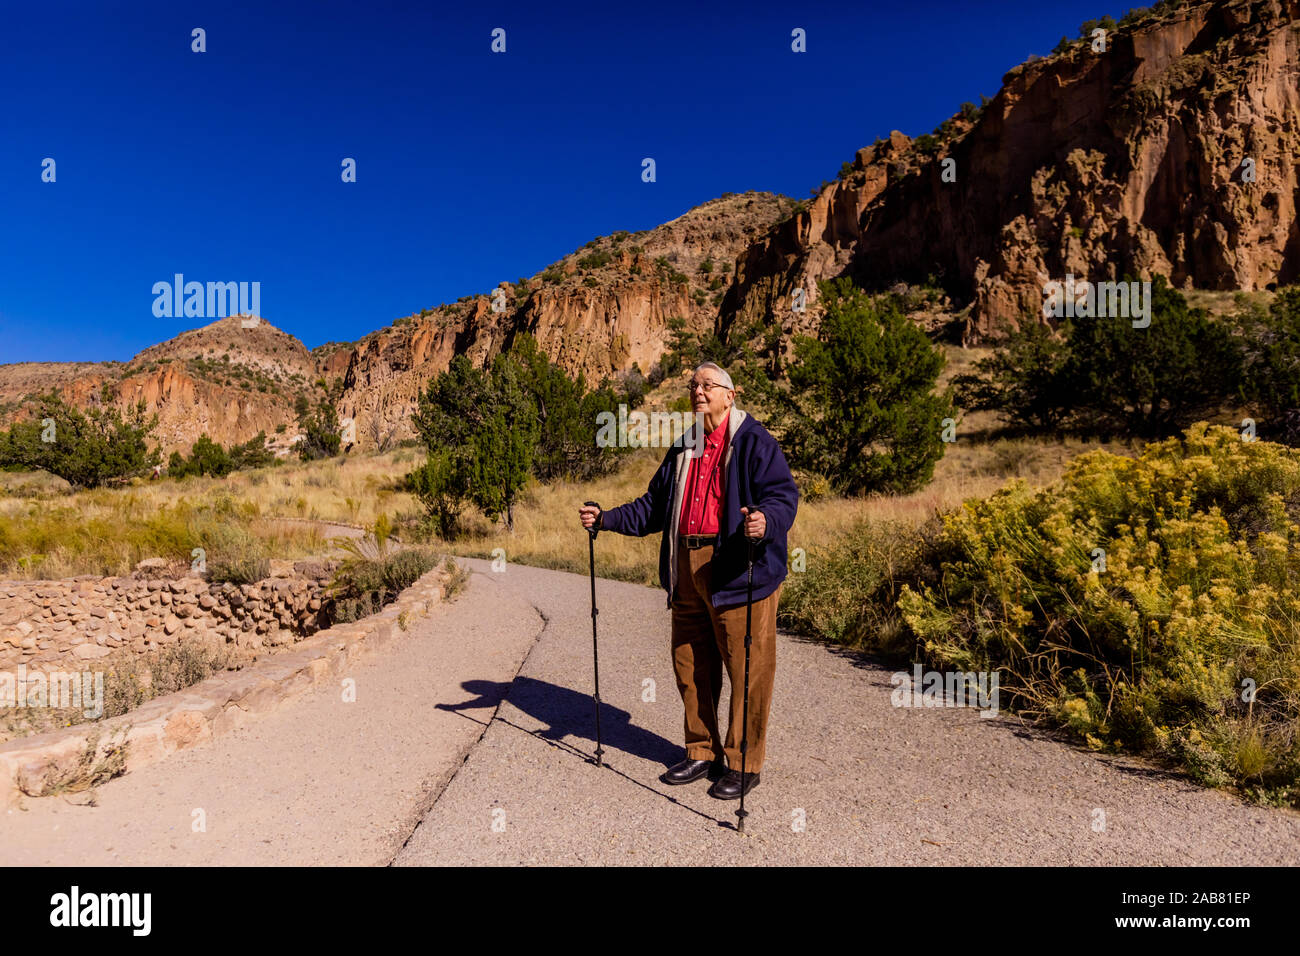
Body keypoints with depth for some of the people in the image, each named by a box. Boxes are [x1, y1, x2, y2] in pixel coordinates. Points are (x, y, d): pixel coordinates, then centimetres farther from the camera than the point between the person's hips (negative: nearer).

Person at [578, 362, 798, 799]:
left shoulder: (754, 442, -4)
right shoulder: (683, 448, 19)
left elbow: (784, 494, -14)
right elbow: (654, 505, 23)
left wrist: (766, 521, -35)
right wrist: (605, 518, 13)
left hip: (738, 572, -7)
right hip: (687, 570, 7)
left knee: (747, 668, 1)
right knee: (690, 665, 13)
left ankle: (744, 764, 17)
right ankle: (702, 753, 30)